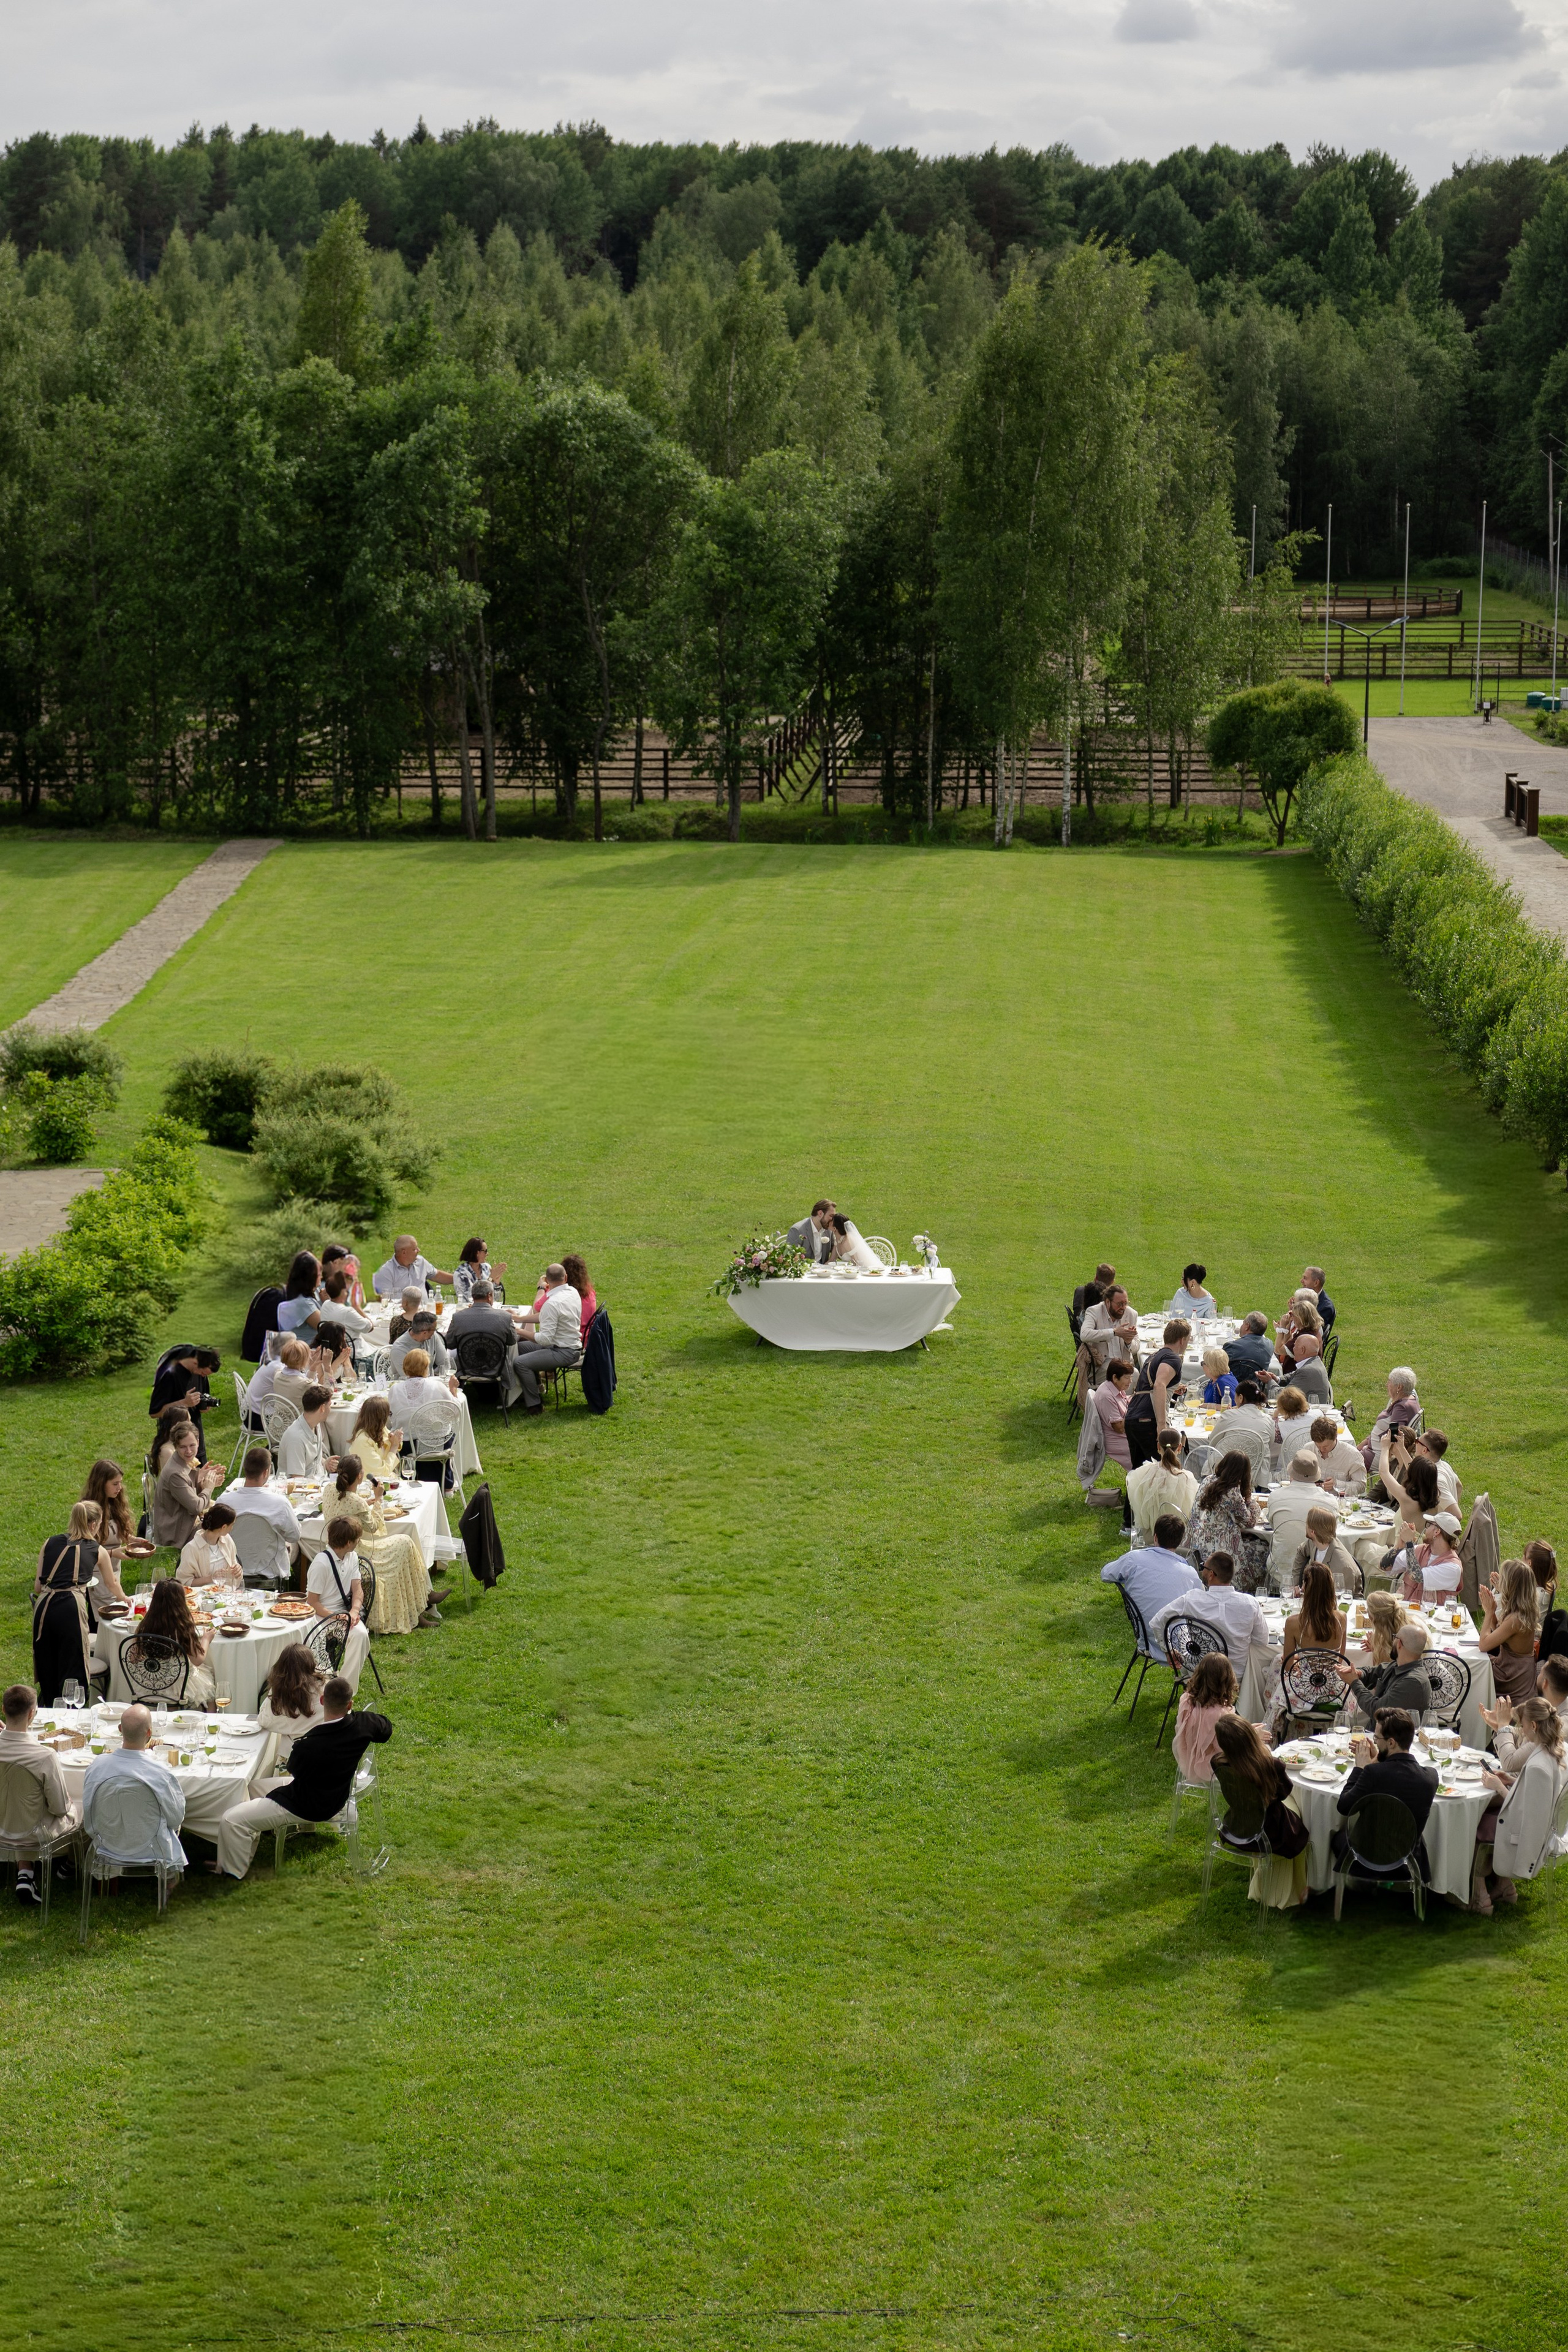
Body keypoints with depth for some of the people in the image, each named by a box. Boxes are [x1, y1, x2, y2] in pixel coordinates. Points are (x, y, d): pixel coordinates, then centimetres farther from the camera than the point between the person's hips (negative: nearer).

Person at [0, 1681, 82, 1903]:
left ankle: (24, 1873, 24)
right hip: (32, 1833, -4)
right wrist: (67, 1800, 1)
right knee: (80, 1809, 24)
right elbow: (60, 1808, -23)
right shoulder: (45, 1756, -34)